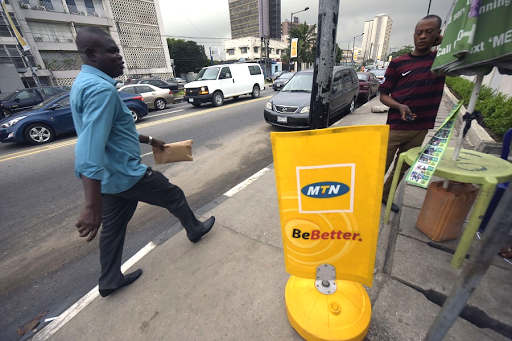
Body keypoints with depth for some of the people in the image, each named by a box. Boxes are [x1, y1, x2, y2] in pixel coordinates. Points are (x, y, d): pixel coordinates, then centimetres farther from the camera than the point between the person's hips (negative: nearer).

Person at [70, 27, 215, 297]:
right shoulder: (101, 88, -23)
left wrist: (148, 140, 28)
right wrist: (92, 205, -34)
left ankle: (110, 280, 36)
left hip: (110, 176, 10)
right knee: (175, 196, 13)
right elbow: (90, 151, -32)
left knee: (113, 228, 19)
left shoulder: (84, 83, 13)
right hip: (126, 174, -9)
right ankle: (195, 230, 38)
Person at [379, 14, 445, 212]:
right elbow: (383, 96, 0)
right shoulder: (398, 63, 0)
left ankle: (385, 195, 29)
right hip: (395, 126, -3)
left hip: (421, 128, 3)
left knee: (403, 167, 12)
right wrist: (400, 107, -19)